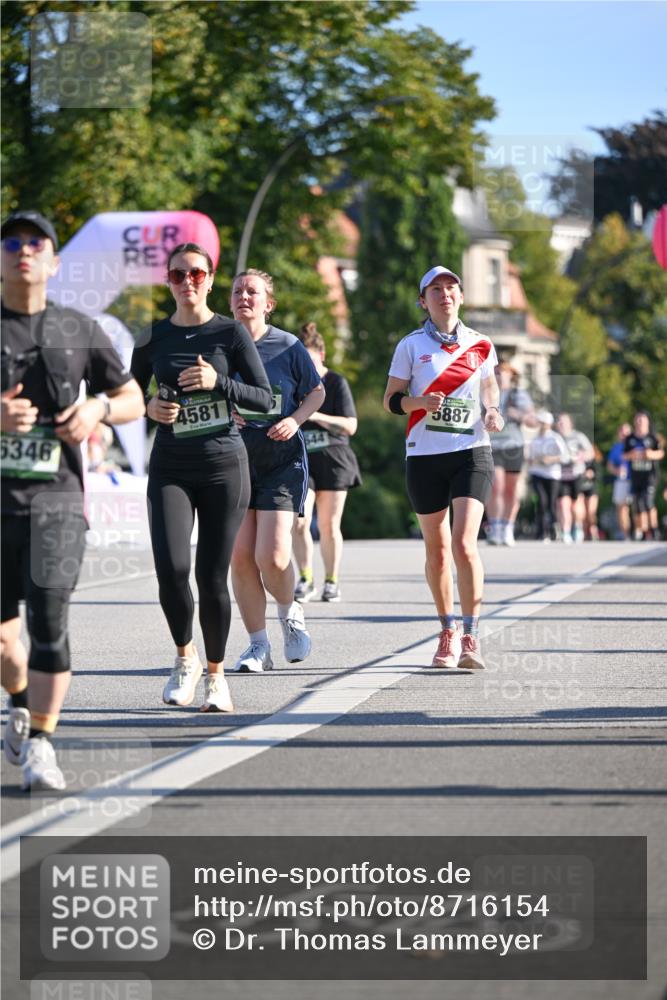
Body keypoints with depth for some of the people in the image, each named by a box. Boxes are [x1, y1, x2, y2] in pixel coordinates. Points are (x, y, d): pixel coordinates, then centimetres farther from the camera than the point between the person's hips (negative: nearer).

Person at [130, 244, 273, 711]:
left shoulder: (231, 334, -1)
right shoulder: (153, 338, 6)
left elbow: (265, 399, -4)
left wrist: (219, 382, -19)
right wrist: (149, 407, -6)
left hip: (224, 465, -1)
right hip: (170, 467, 1)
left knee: (212, 576, -1)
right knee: (171, 568, -16)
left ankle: (216, 673, 19)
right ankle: (185, 658, 10)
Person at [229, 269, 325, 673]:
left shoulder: (288, 346, 2)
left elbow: (317, 391, 11)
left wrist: (295, 419, -7)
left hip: (281, 459, -2)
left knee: (272, 557, -13)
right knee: (240, 558, -3)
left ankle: (290, 613, 20)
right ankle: (258, 646, 8)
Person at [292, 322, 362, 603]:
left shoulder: (336, 383, -4)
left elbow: (350, 426, -10)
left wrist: (316, 416, -22)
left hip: (333, 458, -2)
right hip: (301, 458, 2)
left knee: (329, 525, 2)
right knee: (299, 522, -12)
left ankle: (331, 581, 15)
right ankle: (305, 580, -2)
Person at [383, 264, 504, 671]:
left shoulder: (480, 345, 8)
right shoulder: (411, 345, 3)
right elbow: (391, 399, 5)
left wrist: (493, 413, 1)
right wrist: (419, 402, -15)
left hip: (472, 453, -1)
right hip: (425, 457, 1)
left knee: (464, 544, -15)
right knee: (437, 550, 6)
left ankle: (472, 637, -13)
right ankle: (448, 632, 20)